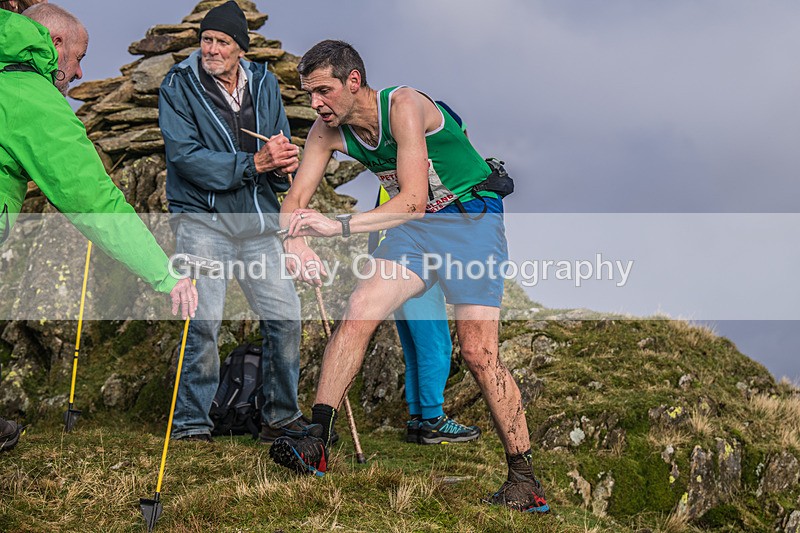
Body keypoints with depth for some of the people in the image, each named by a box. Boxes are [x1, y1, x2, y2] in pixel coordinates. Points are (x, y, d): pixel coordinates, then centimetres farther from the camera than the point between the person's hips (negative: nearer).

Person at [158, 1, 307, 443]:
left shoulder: (264, 84, 9)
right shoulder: (179, 86, -4)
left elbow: (282, 159, 15)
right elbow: (186, 156, -14)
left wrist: (283, 162, -11)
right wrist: (253, 163, -20)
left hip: (257, 221, 5)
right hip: (202, 219, -4)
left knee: (285, 316, 2)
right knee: (204, 319, -13)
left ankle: (281, 416, 18)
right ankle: (191, 421, 1)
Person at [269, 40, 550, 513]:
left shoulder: (404, 105, -24)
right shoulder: (329, 131, -3)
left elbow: (414, 200, -31)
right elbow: (296, 200, -2)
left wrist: (341, 226, -38)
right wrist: (294, 241, -24)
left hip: (473, 218, -6)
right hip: (415, 226, 6)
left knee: (478, 353, -12)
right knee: (359, 311, -15)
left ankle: (525, 480, -2)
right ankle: (316, 443, -13)